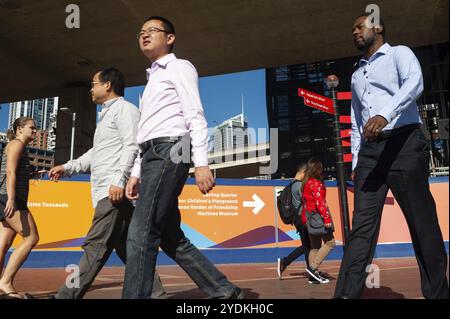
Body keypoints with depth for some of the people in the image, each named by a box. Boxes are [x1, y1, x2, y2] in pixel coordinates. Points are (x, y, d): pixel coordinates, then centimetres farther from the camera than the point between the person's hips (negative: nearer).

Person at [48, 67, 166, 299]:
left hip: (117, 190, -10)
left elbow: (132, 147, -15)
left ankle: (67, 295, -8)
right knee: (126, 247, 7)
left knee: (96, 245, -10)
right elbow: (95, 153, 33)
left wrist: (119, 179, -24)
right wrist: (67, 168, 25)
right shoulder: (106, 114, 29)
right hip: (106, 191, 10)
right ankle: (154, 292, 10)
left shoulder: (124, 108, -1)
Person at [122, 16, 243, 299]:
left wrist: (201, 163, -20)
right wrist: (137, 172, 21)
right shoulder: (153, 79, 30)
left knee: (140, 234, -14)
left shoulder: (179, 68, 6)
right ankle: (224, 291, 13)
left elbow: (195, 117, -9)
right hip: (152, 157, 9)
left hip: (168, 153, -9)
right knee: (171, 239, 6)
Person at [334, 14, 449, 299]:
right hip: (370, 151, 5)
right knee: (362, 224, -4)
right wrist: (355, 162, 15)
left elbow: (414, 83, -14)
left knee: (422, 222, -1)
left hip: (404, 143, -5)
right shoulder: (357, 76, 26)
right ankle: (347, 293, -7)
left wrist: (385, 114, -31)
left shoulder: (399, 53, 8)